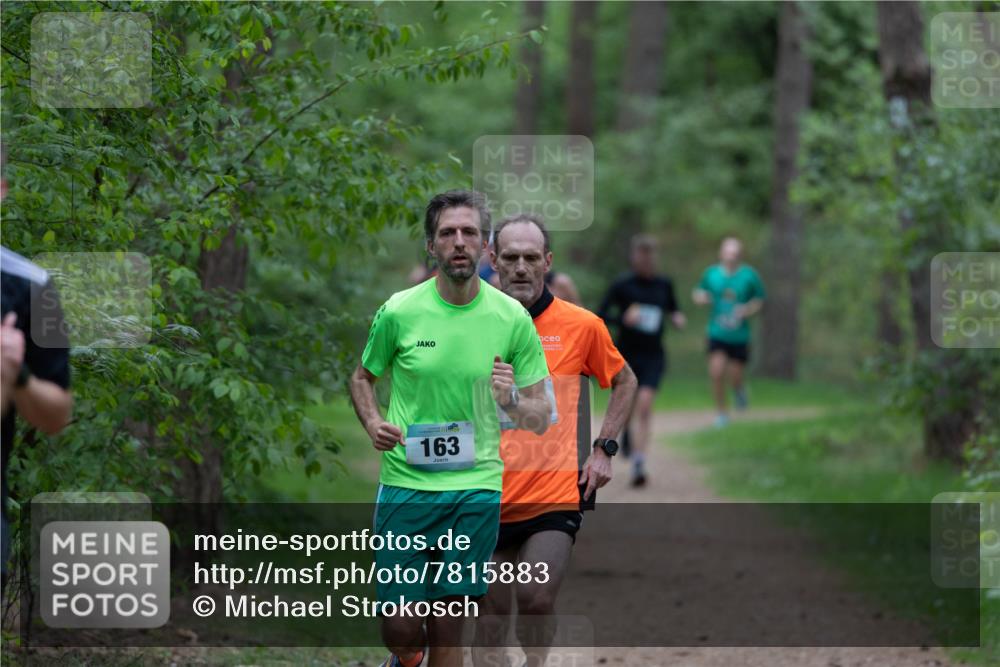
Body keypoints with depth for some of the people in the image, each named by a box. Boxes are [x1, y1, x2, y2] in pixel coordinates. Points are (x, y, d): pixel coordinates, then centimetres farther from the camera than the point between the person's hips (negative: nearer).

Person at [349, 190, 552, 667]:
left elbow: (541, 419, 4)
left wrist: (511, 401, -18)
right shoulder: (399, 311, -3)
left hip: (476, 488, 0)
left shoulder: (513, 318, -2)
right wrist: (373, 423, -6)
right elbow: (363, 378, 15)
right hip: (405, 483, 0)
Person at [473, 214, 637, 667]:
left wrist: (603, 449, 6)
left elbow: (624, 383, 15)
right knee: (492, 609, 7)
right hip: (490, 497, 2)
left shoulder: (582, 325, -1)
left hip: (557, 492, -2)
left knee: (536, 598, -17)